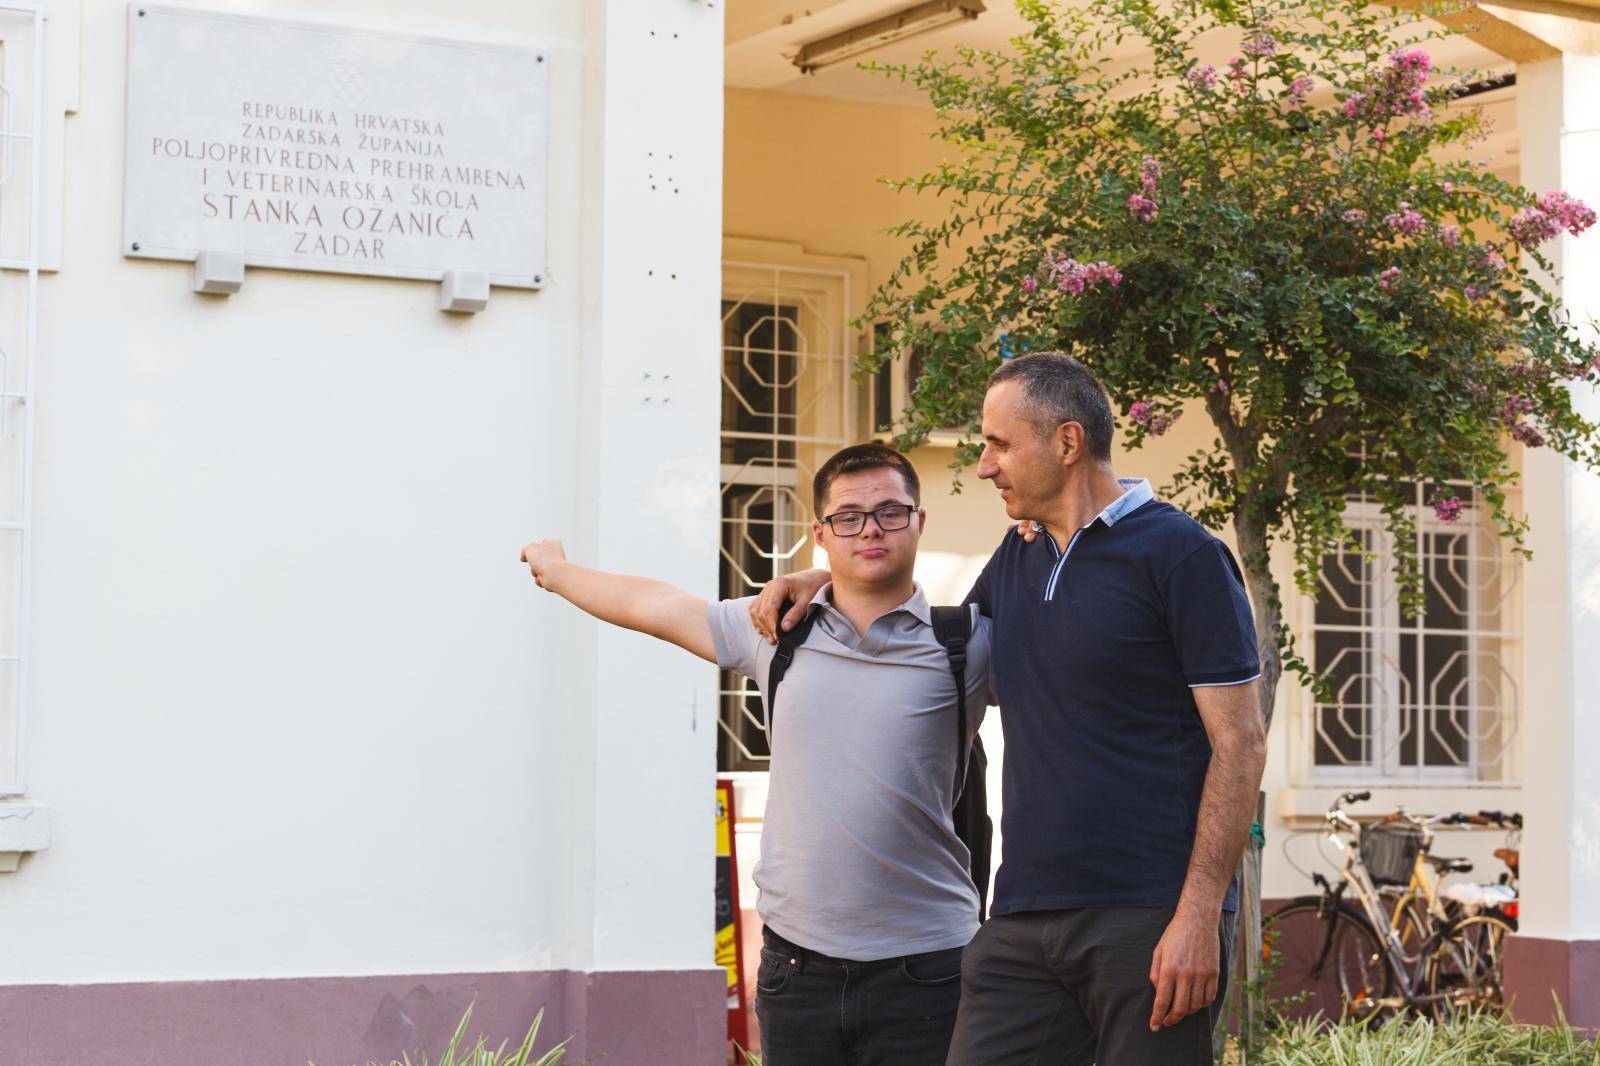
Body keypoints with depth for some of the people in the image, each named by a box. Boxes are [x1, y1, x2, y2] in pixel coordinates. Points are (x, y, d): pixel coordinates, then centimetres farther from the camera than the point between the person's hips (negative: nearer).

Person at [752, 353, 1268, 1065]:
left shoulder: (1180, 554, -5)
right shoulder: (1016, 561, 17)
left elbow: (1240, 746, -8)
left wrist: (1199, 914, -16)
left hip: (1148, 923, -6)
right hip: (1022, 919, 6)